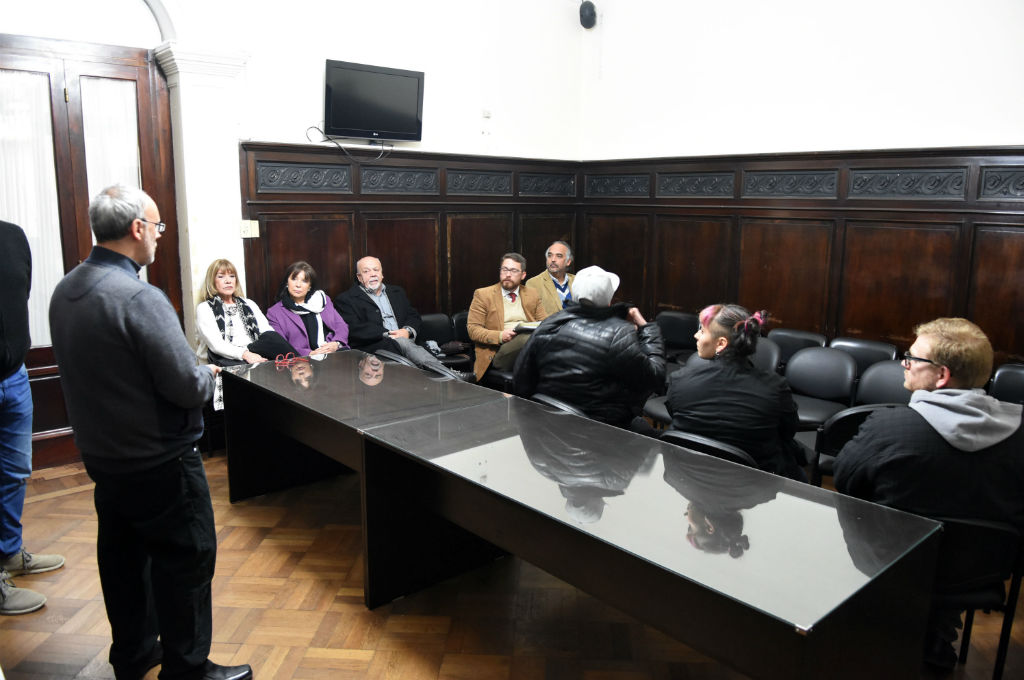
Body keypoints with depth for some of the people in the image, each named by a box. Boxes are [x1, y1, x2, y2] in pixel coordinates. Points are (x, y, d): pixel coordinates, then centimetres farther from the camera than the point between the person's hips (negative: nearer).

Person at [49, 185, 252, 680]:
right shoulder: (139, 297, -25)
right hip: (158, 462, -9)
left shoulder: (64, 291, 2)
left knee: (123, 554, 21)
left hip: (101, 454, 9)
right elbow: (188, 387, -26)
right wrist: (207, 374, -3)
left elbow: (90, 369, 11)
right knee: (185, 559, 6)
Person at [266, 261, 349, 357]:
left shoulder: (323, 300, 21)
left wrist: (336, 344, -5)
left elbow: (341, 325, 17)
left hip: (335, 352, 3)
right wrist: (309, 354, -15)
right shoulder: (274, 313, 9)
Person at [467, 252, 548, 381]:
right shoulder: (483, 295, 10)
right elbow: (472, 329, 3)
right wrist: (500, 336, -15)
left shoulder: (532, 294, 23)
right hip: (498, 352, -4)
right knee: (527, 338, -37)